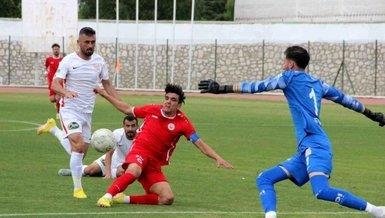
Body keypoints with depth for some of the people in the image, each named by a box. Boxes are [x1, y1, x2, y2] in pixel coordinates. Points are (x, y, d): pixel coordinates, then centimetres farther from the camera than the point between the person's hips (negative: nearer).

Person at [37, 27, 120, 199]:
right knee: (78, 145, -22)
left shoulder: (99, 61, 6)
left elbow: (107, 84, 15)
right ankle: (77, 188, -20)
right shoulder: (69, 61, -7)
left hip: (87, 112, 6)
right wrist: (66, 92, -36)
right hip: (70, 109, -6)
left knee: (83, 151, 6)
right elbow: (55, 84, -14)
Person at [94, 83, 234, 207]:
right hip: (139, 152, -2)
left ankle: (126, 199, -12)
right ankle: (107, 197, -41)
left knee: (168, 199, -17)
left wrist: (217, 158, -16)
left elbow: (200, 144, -3)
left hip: (154, 164, 2)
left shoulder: (182, 122, -2)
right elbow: (127, 109, 18)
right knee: (133, 172, -40)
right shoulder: (152, 110, 2)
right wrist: (105, 94, 20)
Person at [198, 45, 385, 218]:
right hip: (305, 152, 9)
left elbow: (257, 87, -1)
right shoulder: (318, 84, 24)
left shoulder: (290, 77, 3)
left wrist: (222, 88, 0)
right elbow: (344, 98, 32)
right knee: (264, 179, 7)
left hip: (315, 146, -9)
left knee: (321, 191, -28)